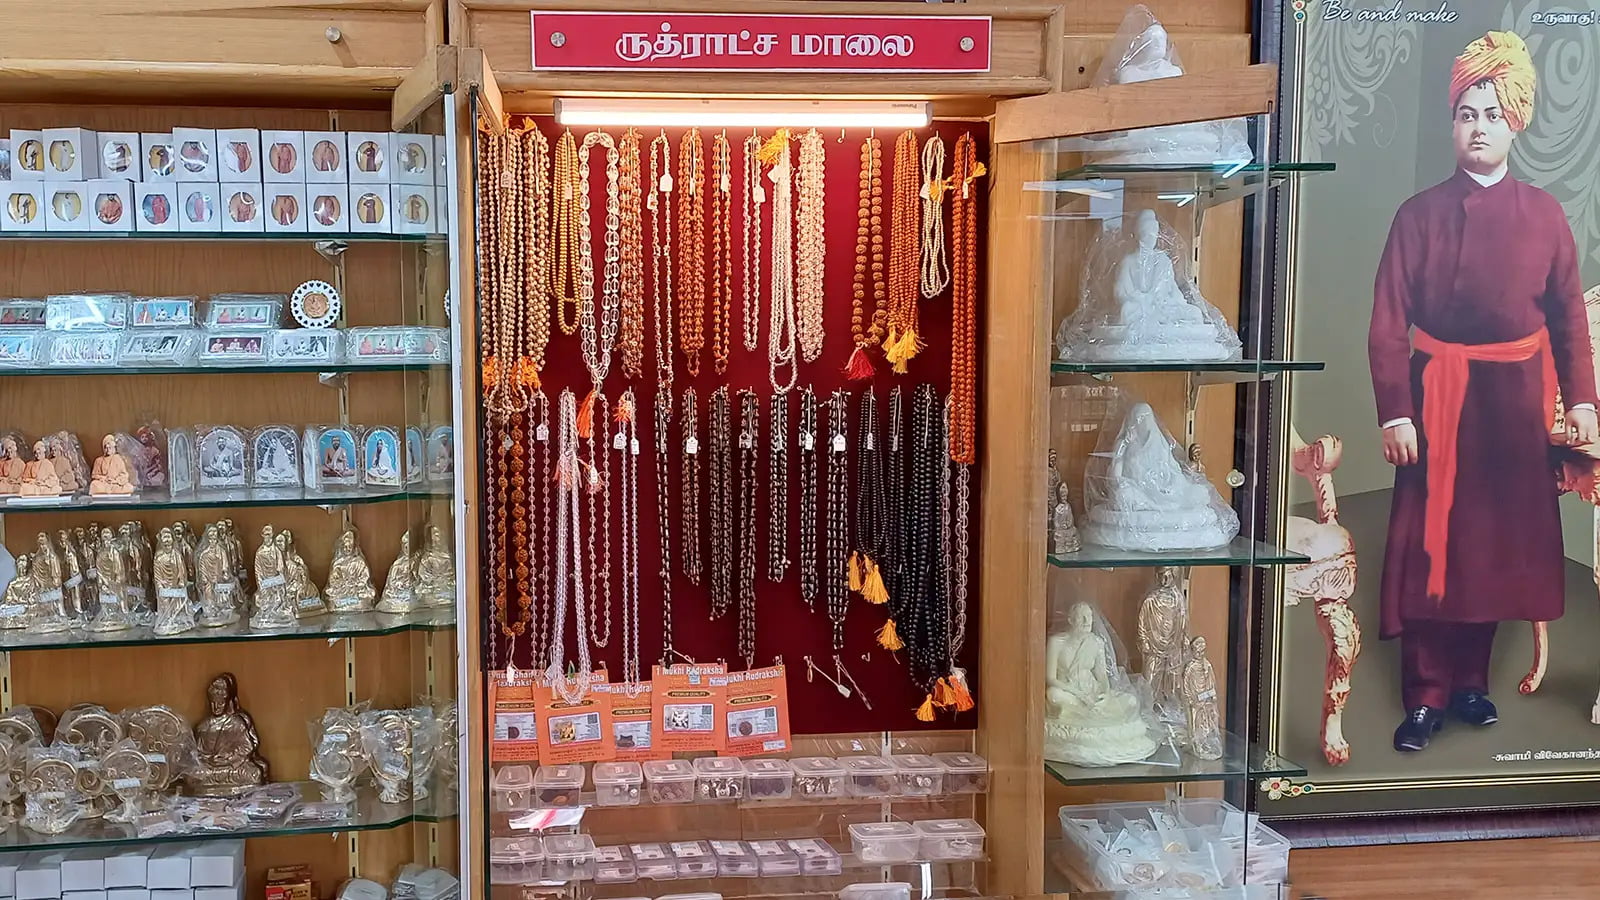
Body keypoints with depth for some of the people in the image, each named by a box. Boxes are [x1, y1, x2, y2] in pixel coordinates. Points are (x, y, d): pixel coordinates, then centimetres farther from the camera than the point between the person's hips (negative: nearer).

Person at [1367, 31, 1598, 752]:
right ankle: (1426, 694, 9)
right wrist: (1394, 414, -13)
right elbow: (1388, 322, -6)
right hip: (1437, 396, -2)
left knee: (1499, 540, 9)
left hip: (1515, 401, 2)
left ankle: (1470, 679, 24)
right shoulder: (1420, 214, -2)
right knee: (1429, 543, 0)